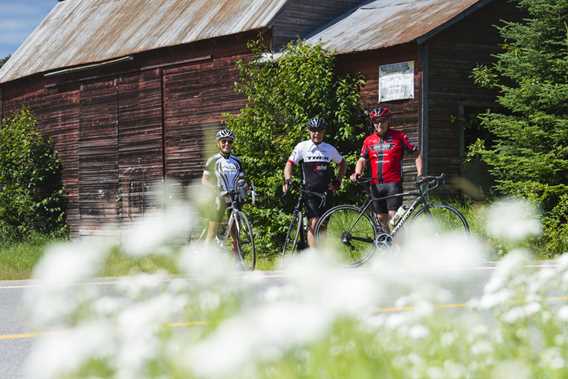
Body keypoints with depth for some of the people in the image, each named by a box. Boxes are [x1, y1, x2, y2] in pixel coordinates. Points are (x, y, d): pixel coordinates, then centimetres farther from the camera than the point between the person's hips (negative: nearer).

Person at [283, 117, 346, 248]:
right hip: (309, 191, -3)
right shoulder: (302, 147, 0)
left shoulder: (330, 149, 8)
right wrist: (287, 180, -16)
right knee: (313, 224, -16)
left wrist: (337, 182, 13)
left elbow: (342, 164, 22)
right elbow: (290, 164, 1)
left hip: (325, 192, 3)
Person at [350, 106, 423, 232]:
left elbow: (416, 154, 4)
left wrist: (419, 173, -9)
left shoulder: (399, 136, 1)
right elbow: (362, 160, 8)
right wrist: (357, 173, -13)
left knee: (393, 215, -15)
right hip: (376, 185, 4)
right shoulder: (369, 140, 11)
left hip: (393, 183, -4)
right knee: (381, 217, 8)